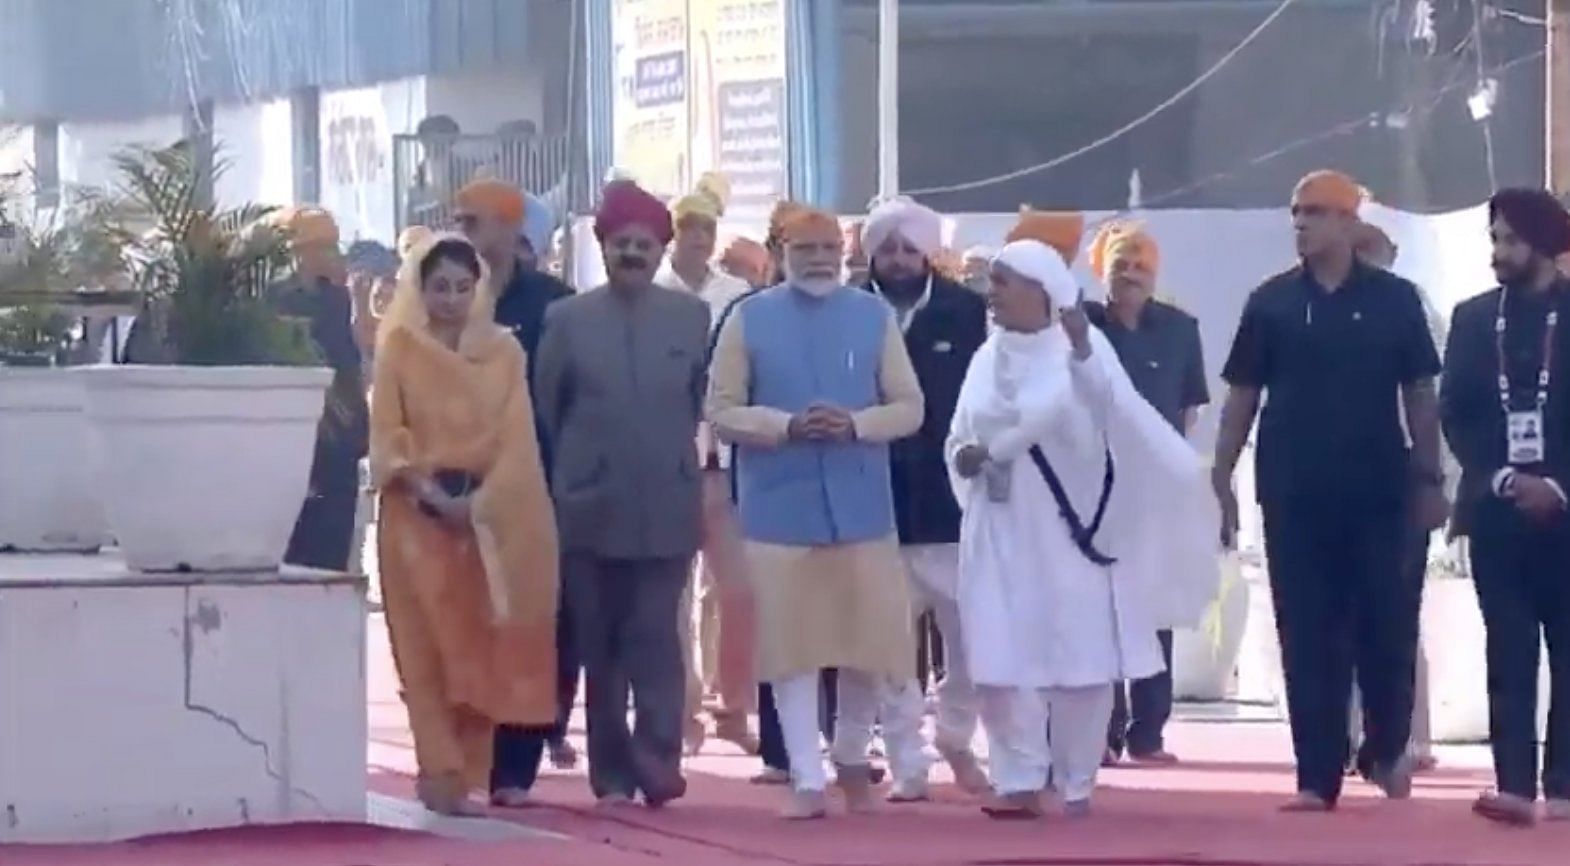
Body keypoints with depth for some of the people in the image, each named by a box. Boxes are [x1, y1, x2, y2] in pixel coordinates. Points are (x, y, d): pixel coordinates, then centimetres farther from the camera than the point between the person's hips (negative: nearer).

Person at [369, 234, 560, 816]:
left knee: (481, 646, 3)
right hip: (418, 514, -2)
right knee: (428, 646, -5)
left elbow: (516, 439, 0)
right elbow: (387, 436, -3)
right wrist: (429, 493, -16)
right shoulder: (399, 348, 3)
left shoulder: (504, 352, 7)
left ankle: (469, 769, 10)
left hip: (487, 517, 2)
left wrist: (478, 502, -13)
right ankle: (443, 772, -8)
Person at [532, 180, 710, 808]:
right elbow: (545, 411, 8)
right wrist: (566, 480, 7)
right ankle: (612, 772, 9)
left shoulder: (693, 318, 5)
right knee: (600, 644, 4)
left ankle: (658, 762, -8)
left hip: (666, 507, -1)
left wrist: (676, 464, 9)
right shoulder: (566, 319, 4)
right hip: (590, 508, 1)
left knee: (656, 638, -6)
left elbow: (708, 404, 10)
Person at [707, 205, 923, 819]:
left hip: (860, 507, 1)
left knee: (870, 641, 4)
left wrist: (856, 424, -14)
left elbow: (909, 407, 5)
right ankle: (807, 780, 5)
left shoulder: (875, 317, 5)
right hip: (780, 509, -1)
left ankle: (851, 758, 28)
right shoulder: (749, 318, 2)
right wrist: (786, 426, -16)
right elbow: (721, 411, 0)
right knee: (791, 646, 0)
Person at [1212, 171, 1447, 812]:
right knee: (1307, 638, 1)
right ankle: (1317, 777, 3)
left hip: (1377, 491, -1)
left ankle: (1386, 748, 26)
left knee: (1386, 627, 2)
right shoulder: (1271, 302, 3)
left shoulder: (1394, 299, 2)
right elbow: (1242, 397, 6)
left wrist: (1429, 478, 1)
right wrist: (1221, 480, 1)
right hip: (1294, 495, 1)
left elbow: (1419, 394, 5)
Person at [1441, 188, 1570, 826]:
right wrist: (1502, 479, -7)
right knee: (1509, 651, -3)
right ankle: (1514, 785, -8)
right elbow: (1456, 416, 6)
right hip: (1496, 509, 2)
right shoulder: (1473, 318, 10)